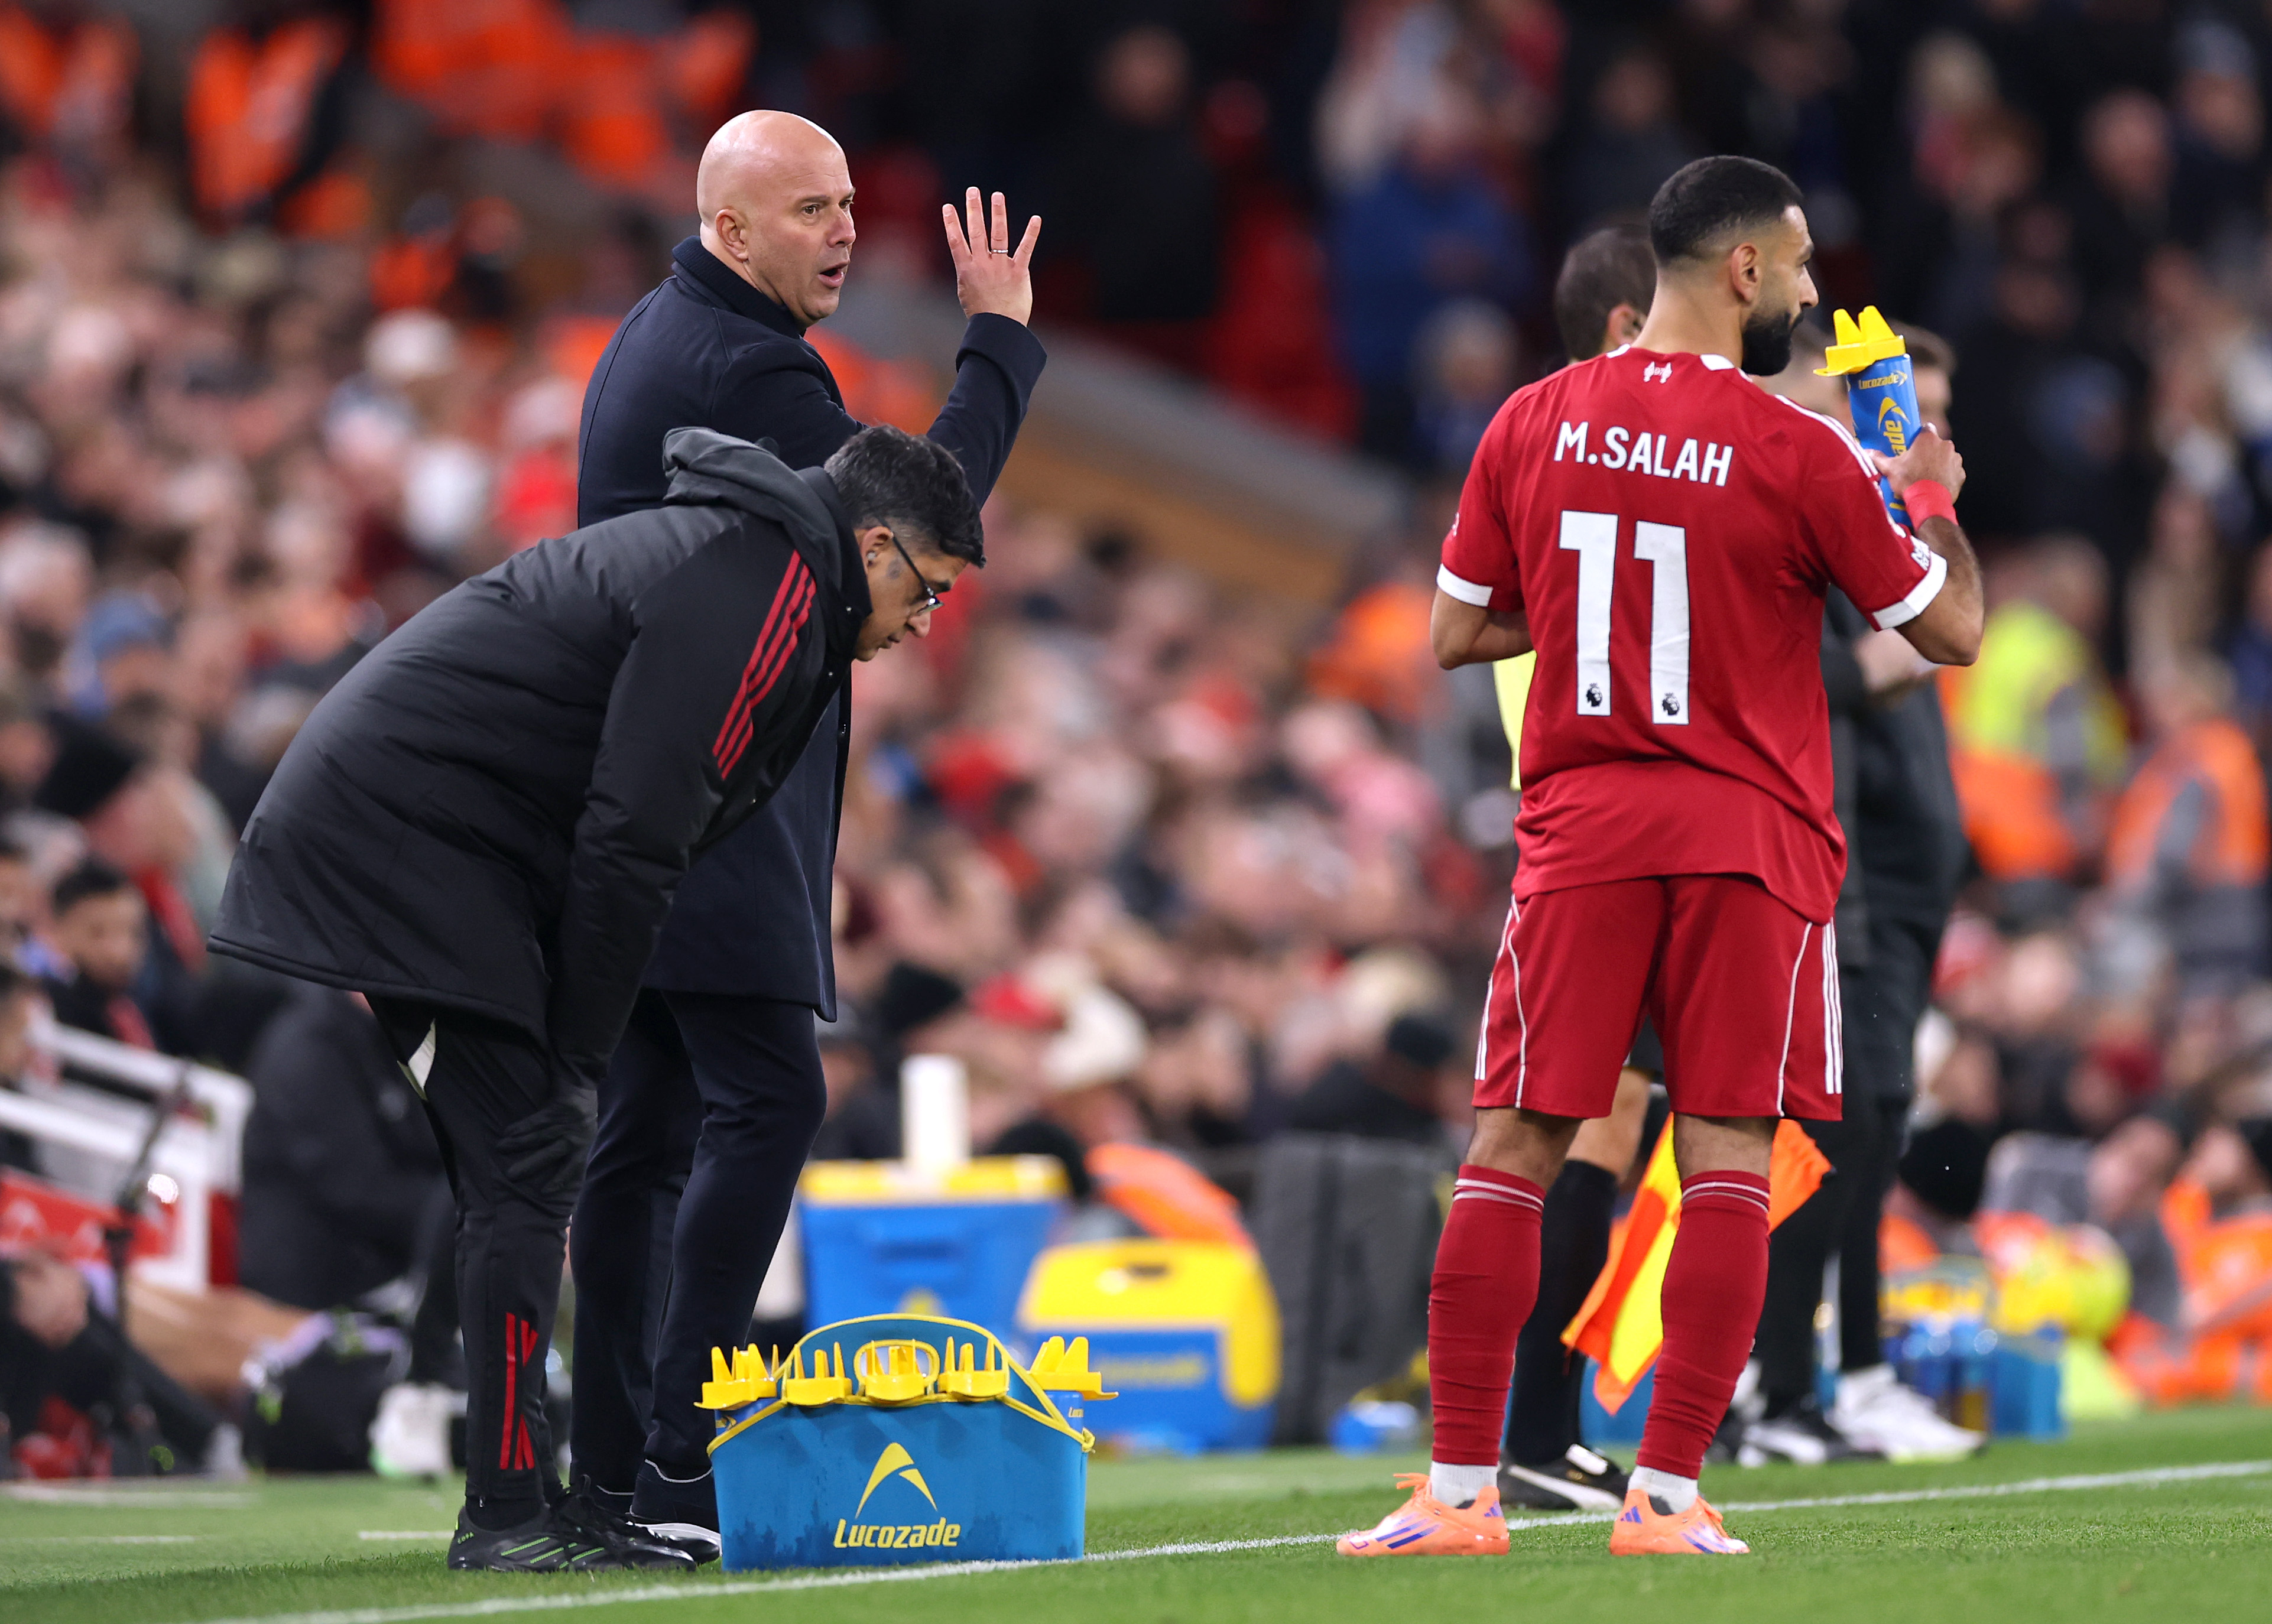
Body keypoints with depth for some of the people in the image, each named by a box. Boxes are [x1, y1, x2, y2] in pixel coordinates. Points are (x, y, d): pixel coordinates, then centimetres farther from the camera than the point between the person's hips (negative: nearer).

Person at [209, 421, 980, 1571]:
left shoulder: (725, 555, 20)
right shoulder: (760, 595, -14)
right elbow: (631, 840, -19)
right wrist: (579, 1058, -13)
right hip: (410, 835, -11)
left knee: (524, 1164, 10)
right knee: (524, 1160, -10)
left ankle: (517, 1502, 11)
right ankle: (508, 1511, -10)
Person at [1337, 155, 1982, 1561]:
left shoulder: (1534, 426, 3)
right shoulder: (1798, 454, -8)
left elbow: (1456, 634, 10)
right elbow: (1951, 627, 0)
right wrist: (1934, 500, 17)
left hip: (1581, 828, 3)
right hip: (1748, 835, -3)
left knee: (1512, 1152, 6)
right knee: (1728, 1162, 1)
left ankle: (1461, 1490, 2)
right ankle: (1669, 1494, -4)